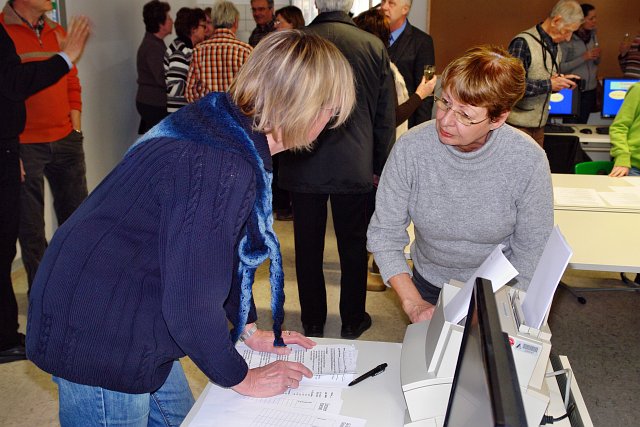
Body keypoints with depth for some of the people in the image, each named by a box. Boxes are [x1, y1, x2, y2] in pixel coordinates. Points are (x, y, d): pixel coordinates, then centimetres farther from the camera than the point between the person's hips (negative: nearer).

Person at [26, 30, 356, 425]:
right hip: (99, 338, -9)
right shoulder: (222, 169, -32)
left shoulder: (222, 120, -1)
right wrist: (243, 380, -10)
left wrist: (250, 329, 15)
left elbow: (222, 249, 11)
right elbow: (192, 307, -27)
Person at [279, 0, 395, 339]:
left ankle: (313, 322, 24)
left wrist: (280, 160, 14)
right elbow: (386, 116, 1)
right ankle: (352, 322, 26)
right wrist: (379, 166, 12)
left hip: (304, 167, 0)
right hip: (355, 167, 0)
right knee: (353, 246, 13)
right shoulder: (374, 46, -4)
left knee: (308, 248, 12)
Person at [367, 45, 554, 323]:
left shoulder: (528, 161, -23)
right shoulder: (410, 148, -22)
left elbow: (531, 252, -13)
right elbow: (384, 233, -15)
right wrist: (413, 303, -23)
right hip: (428, 286, 1)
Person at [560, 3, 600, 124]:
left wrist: (597, 56, -3)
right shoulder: (567, 39, -12)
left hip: (590, 90, 6)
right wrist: (583, 57, -20)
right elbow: (560, 67, -16)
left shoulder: (593, 36, 8)